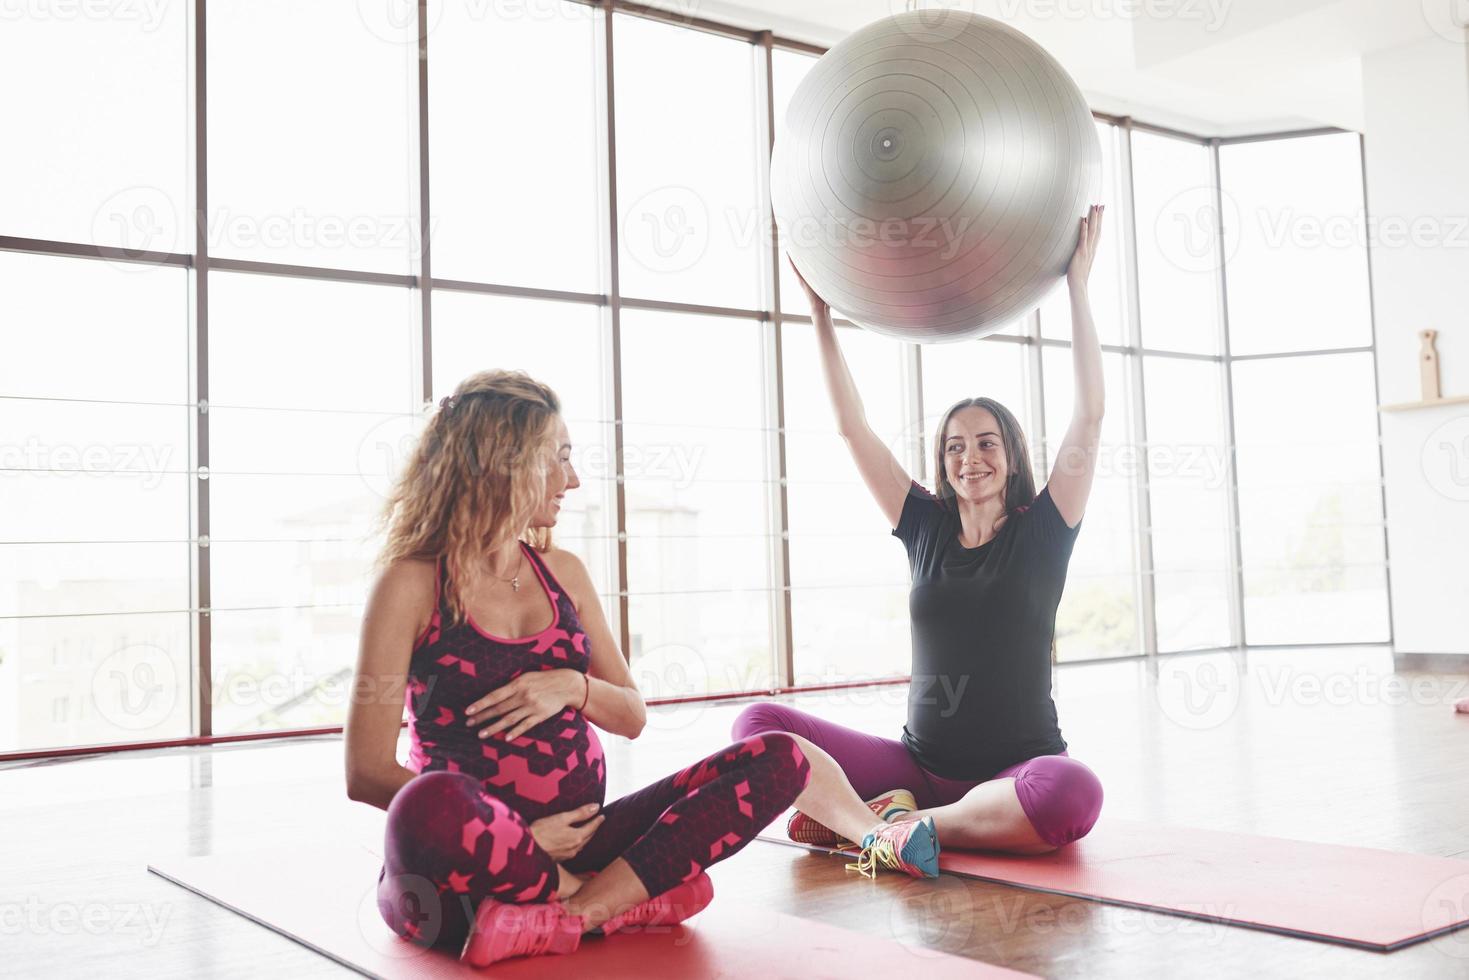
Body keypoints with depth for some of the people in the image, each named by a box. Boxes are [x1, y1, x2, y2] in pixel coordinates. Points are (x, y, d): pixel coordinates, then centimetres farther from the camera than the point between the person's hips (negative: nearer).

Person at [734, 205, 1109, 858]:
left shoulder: (1041, 532, 3)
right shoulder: (926, 528, 10)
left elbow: (1088, 420, -6)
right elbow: (852, 428, 9)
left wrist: (1078, 289, -7)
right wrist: (820, 310, 8)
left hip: (1016, 771, -2)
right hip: (919, 764, 3)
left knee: (1073, 792, -39)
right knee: (759, 724, -16)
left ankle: (901, 823, -23)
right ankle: (876, 822, -34)